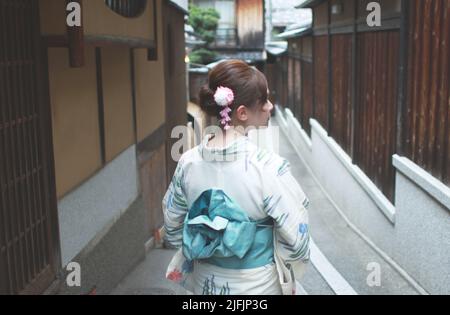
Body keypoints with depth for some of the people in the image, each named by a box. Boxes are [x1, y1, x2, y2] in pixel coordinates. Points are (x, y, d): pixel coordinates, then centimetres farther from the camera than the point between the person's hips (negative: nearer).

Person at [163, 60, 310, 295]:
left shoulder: (189, 162, -12)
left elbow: (173, 226, 0)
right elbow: (295, 239, -19)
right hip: (259, 286, -3)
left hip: (206, 284, 4)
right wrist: (287, 282, -1)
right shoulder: (269, 167, -26)